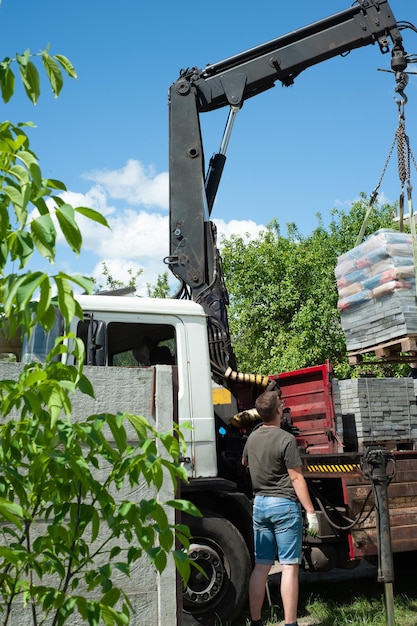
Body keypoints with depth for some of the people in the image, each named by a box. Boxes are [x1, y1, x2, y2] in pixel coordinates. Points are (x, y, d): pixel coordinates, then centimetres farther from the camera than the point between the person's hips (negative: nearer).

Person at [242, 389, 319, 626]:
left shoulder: (252, 438, 6)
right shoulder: (286, 439, -14)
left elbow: (245, 462, 26)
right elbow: (296, 478, -15)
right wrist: (311, 512, -11)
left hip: (259, 504, 6)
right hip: (284, 504, -6)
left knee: (261, 566, 11)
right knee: (289, 567, -1)